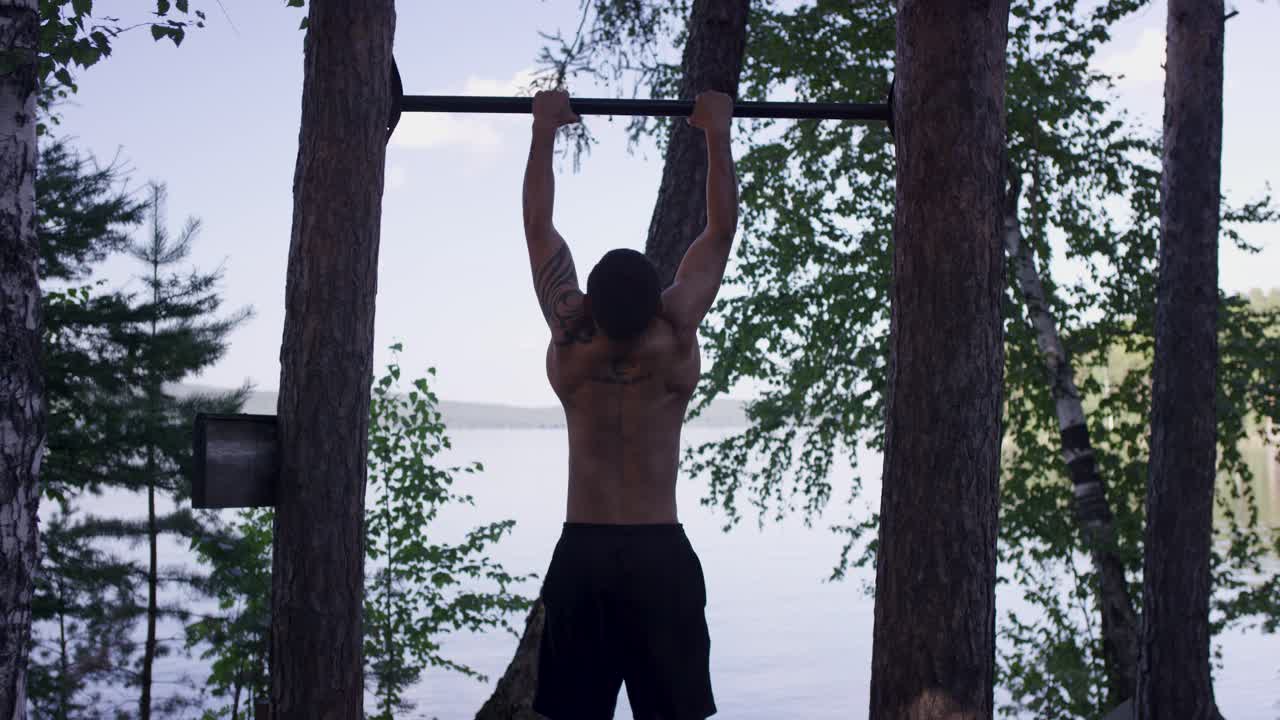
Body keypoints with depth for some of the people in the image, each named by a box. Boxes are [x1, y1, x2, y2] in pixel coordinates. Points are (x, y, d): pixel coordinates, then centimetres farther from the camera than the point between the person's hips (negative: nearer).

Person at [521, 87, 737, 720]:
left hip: (580, 554, 2)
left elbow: (538, 226, 4)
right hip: (661, 554, -1)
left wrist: (545, 128, 13)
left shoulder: (569, 338, -6)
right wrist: (717, 132, 10)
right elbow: (721, 230, 1)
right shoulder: (677, 337, -9)